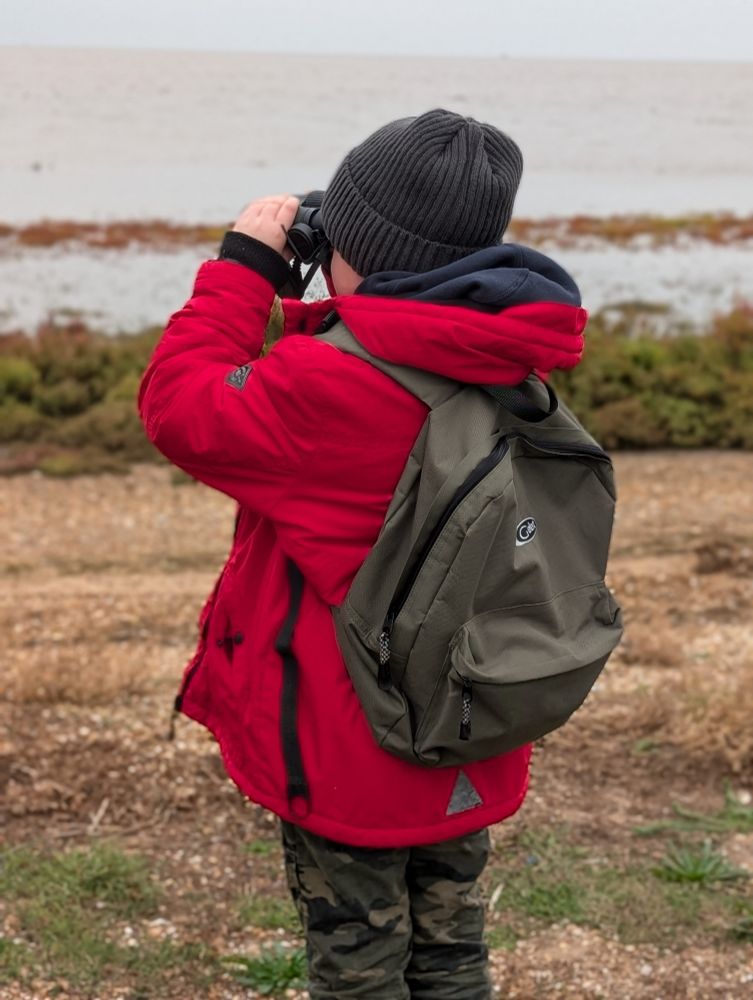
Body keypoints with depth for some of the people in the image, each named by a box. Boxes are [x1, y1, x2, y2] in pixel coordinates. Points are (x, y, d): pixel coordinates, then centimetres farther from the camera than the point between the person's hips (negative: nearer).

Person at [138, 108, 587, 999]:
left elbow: (181, 406, -15)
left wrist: (242, 269, -8)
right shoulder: (499, 365, -1)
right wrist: (302, 315, 3)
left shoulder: (340, 383, -26)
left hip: (350, 754, -7)